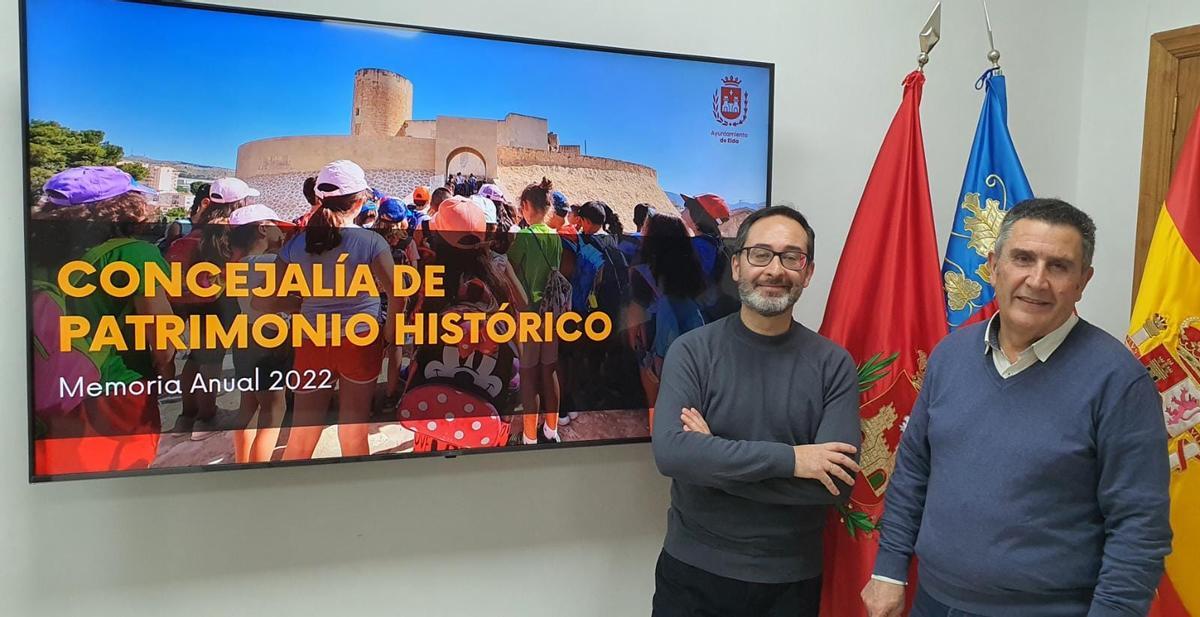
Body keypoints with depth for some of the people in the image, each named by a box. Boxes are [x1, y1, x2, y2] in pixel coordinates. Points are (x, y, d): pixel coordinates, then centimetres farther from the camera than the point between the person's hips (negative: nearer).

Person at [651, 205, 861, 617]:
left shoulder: (833, 364, -7)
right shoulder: (692, 351, -8)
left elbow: (837, 482, -15)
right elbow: (670, 452, -21)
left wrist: (713, 458, -19)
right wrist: (788, 458, -24)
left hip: (791, 579, 1)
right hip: (692, 571, 0)